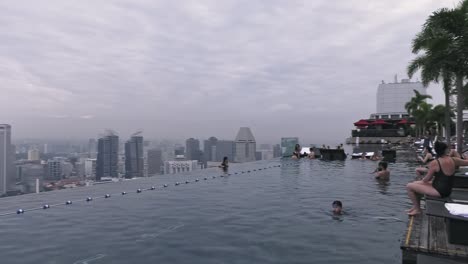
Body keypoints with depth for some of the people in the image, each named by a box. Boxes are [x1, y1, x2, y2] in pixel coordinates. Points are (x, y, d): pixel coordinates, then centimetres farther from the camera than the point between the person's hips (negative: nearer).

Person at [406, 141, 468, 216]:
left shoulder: (434, 163, -21)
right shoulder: (453, 160, -5)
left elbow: (426, 180, -12)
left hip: (439, 192, -8)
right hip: (447, 190, 8)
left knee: (409, 186, -5)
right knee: (416, 183, 21)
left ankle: (417, 209, 9)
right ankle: (417, 205, 30)